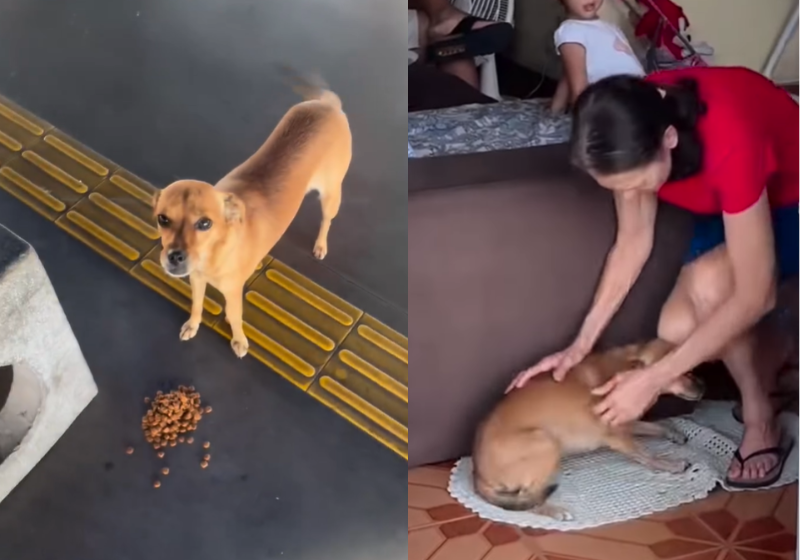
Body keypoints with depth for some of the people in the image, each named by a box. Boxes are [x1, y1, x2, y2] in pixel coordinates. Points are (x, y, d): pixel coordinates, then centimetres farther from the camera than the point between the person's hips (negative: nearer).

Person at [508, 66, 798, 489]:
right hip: (731, 207, 6)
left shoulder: (728, 141, -42)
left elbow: (753, 295, -35)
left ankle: (759, 419, -6)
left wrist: (653, 379, -32)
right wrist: (581, 344, -14)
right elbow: (633, 240, -11)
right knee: (677, 329, -11)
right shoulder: (633, 125, -23)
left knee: (707, 283, -33)